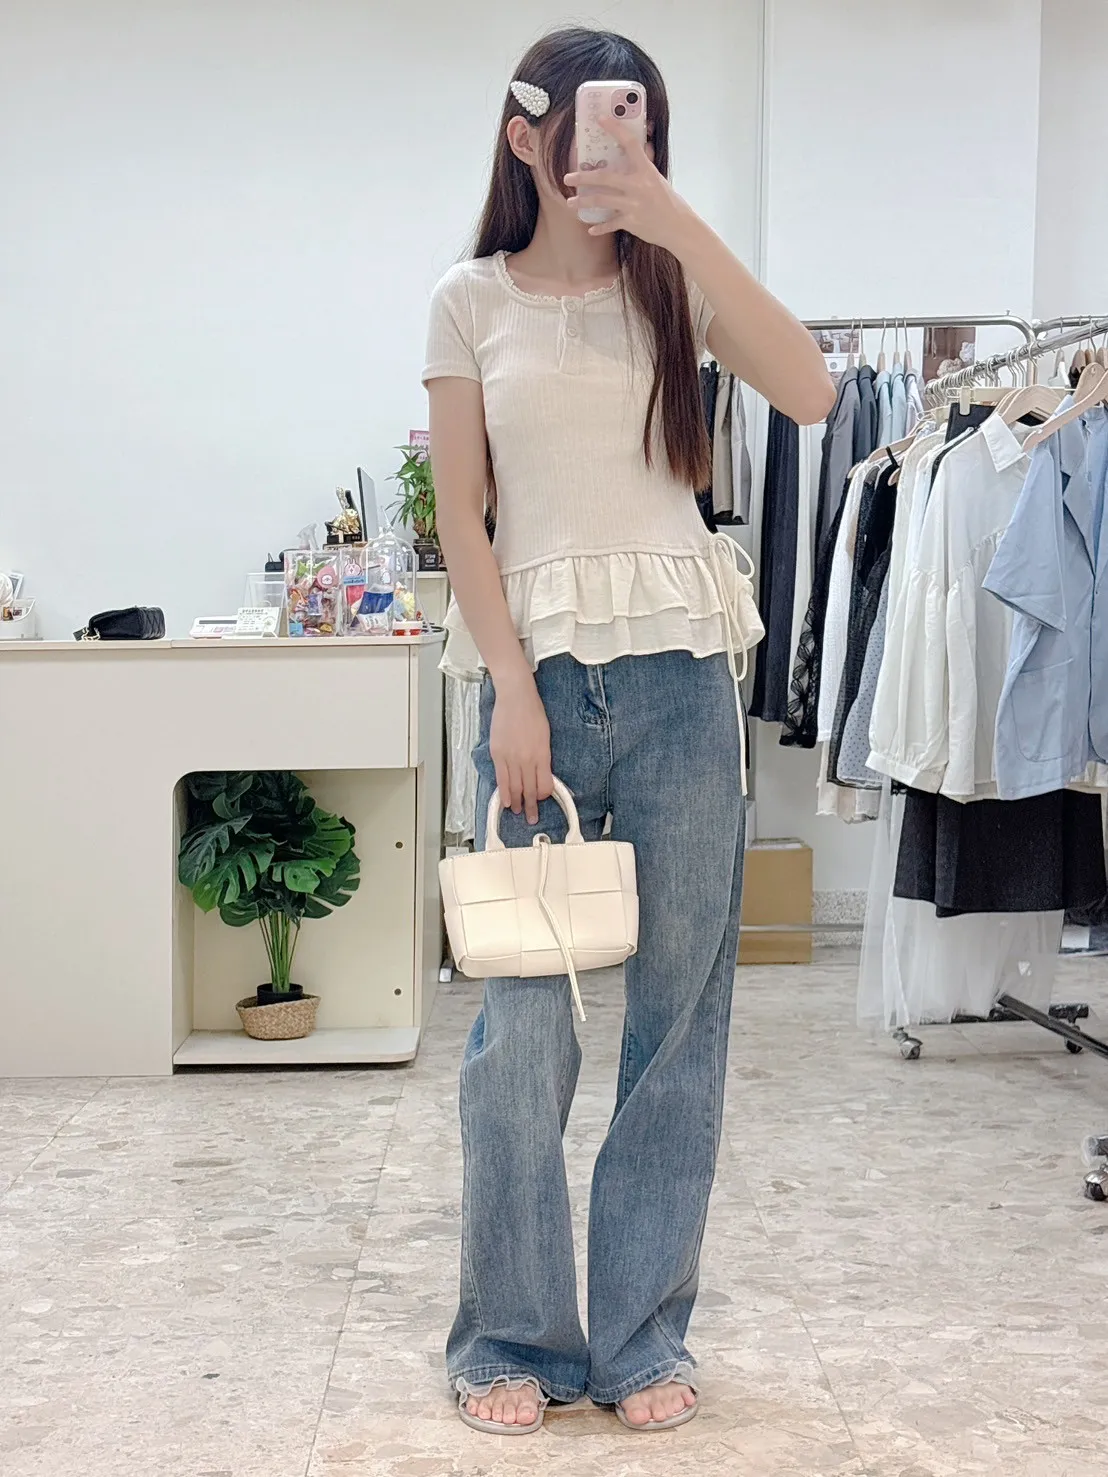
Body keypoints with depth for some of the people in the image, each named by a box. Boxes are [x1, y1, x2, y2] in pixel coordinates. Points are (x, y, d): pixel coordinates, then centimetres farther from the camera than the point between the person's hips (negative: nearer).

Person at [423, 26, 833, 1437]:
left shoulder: (674, 284, 9)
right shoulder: (471, 301, 7)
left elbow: (810, 392, -9)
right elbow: (462, 515, 2)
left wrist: (680, 224, -14)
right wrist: (513, 689, -8)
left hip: (679, 671, 2)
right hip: (536, 668, -1)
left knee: (678, 1014, 4)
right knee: (520, 1022, -2)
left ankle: (642, 1337, 18)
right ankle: (513, 1339, 15)